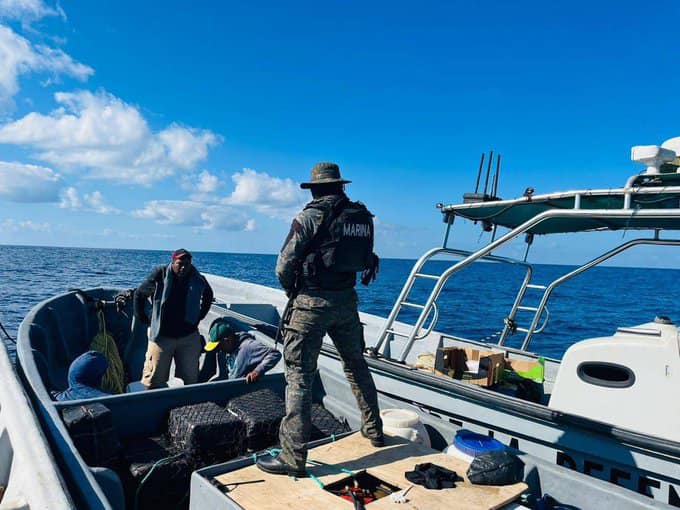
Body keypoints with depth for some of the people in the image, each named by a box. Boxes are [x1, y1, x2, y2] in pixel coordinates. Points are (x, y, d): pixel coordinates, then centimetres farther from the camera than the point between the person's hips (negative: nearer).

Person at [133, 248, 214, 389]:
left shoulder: (198, 280, -3)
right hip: (161, 335, -2)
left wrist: (199, 316, 15)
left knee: (190, 378, 11)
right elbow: (139, 294, 5)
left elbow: (208, 295, 19)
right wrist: (142, 318, 4)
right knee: (154, 379, 1)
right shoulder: (160, 275, -10)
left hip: (189, 336, 2)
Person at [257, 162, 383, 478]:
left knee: (299, 376, -1)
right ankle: (374, 431, 36)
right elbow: (366, 261, 7)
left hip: (312, 302, -6)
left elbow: (284, 266, -10)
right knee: (356, 366, 22)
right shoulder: (363, 217, 5)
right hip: (347, 300, 6)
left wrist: (291, 291, 8)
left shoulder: (310, 217, -11)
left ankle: (293, 458, 3)